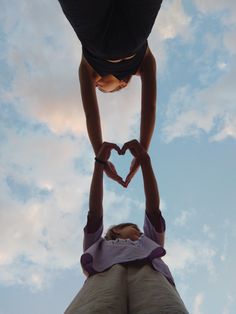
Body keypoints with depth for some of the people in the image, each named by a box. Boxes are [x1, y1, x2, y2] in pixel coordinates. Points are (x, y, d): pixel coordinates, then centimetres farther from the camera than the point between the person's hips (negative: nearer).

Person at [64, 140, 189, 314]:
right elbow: (95, 212, 32)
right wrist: (100, 161, 31)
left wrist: (144, 159, 33)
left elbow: (153, 209, 35)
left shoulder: (148, 244, 45)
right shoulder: (99, 248, 43)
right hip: (105, 274, 0)